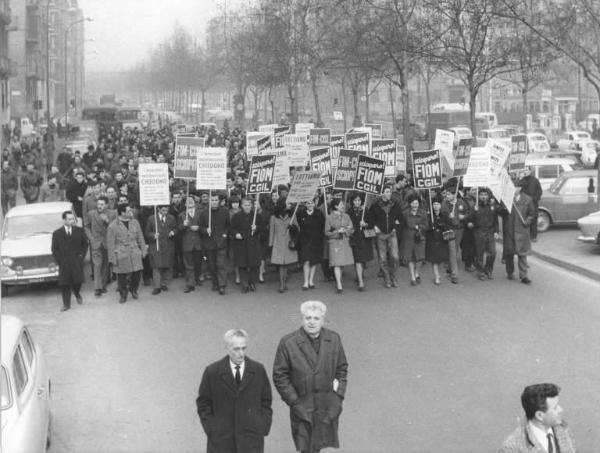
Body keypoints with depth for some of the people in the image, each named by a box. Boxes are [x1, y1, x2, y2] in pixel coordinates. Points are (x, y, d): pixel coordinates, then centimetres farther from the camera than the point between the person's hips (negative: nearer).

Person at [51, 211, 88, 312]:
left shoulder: (79, 231, 6)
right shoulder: (57, 234, 2)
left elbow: (85, 244, 13)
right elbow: (54, 249, 5)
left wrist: (81, 256, 1)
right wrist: (60, 261, -4)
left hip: (77, 262, 0)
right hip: (64, 263, 0)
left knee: (77, 281, -4)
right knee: (64, 284, -1)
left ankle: (77, 294, 31)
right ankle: (66, 304, 9)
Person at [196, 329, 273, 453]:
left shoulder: (258, 370, 4)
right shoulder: (212, 372, 0)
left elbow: (266, 401, 10)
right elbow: (203, 404, 5)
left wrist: (263, 427, 0)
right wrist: (211, 429, -3)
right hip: (221, 442, 0)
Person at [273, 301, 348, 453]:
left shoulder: (334, 339, 1)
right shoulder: (288, 343, -10)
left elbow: (342, 368, 13)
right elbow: (279, 376, -6)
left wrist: (339, 394, 3)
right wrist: (294, 401, -9)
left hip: (328, 408, 3)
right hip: (302, 409, -3)